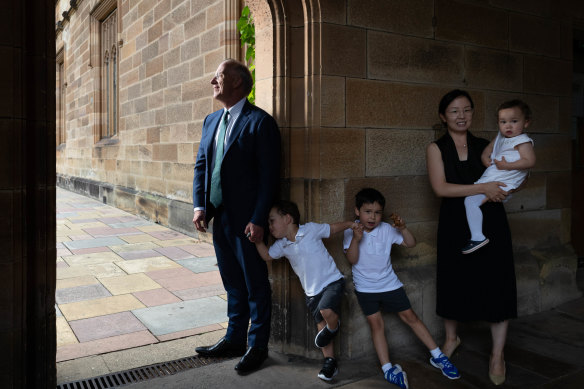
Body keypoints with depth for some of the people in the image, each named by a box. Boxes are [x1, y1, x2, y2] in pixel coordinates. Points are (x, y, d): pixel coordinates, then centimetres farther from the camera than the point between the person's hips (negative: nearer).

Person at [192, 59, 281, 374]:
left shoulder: (260, 122, -10)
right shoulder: (211, 121, 13)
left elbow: (269, 176, -14)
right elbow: (201, 165, 14)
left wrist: (258, 220, -17)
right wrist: (199, 206, 2)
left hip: (246, 221, -7)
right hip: (219, 218, 7)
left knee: (255, 286, 7)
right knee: (233, 285, 18)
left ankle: (257, 346, 22)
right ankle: (234, 340, 32)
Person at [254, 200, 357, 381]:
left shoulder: (310, 229, -10)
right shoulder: (281, 245, 5)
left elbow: (333, 228, 0)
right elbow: (267, 255, 2)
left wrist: (351, 224, -10)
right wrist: (257, 239, -9)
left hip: (331, 280, -5)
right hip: (312, 291, 6)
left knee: (327, 311, -29)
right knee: (321, 325, 9)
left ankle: (333, 326, 5)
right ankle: (330, 362, 22)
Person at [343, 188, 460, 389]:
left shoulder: (386, 229, -5)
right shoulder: (351, 231, -8)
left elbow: (411, 243, -1)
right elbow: (352, 259, -16)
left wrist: (402, 228, -18)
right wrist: (356, 239, -30)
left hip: (389, 283, 2)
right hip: (365, 287, -1)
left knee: (410, 316, 7)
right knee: (376, 323, -5)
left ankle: (437, 356, 17)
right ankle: (387, 368, 0)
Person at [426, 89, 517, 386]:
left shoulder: (486, 146, 9)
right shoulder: (436, 148, 1)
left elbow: (503, 179, 15)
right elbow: (440, 188, -12)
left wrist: (497, 191, -8)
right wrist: (482, 188, -20)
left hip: (490, 223, 1)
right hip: (455, 225, -1)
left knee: (496, 285, -1)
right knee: (454, 282, 10)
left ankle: (497, 355, 14)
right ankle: (451, 338, 35)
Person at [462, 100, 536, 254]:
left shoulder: (523, 141, -6)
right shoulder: (500, 137, 18)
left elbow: (530, 161, -17)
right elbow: (488, 149, 32)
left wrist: (507, 165, -21)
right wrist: (485, 158, 10)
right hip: (488, 181, 10)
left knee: (471, 200, -25)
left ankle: (477, 237, -25)